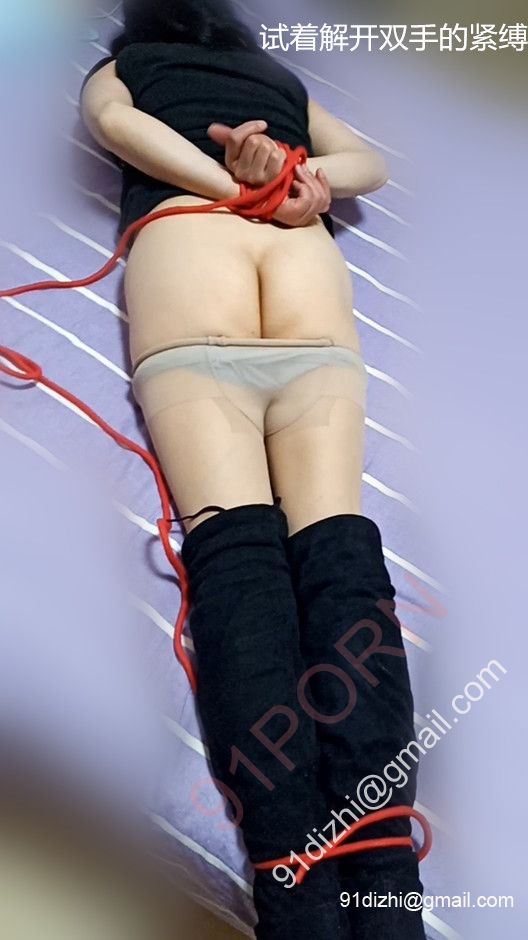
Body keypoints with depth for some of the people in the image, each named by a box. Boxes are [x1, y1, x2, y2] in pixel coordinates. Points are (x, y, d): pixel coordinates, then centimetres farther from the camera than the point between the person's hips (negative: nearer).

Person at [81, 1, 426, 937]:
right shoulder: (284, 76, 42)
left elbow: (112, 120, 13)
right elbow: (365, 164, 31)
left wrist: (234, 184, 7)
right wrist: (298, 179, 13)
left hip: (181, 238, -2)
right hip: (309, 265, 2)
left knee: (233, 544, -19)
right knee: (336, 540, -15)